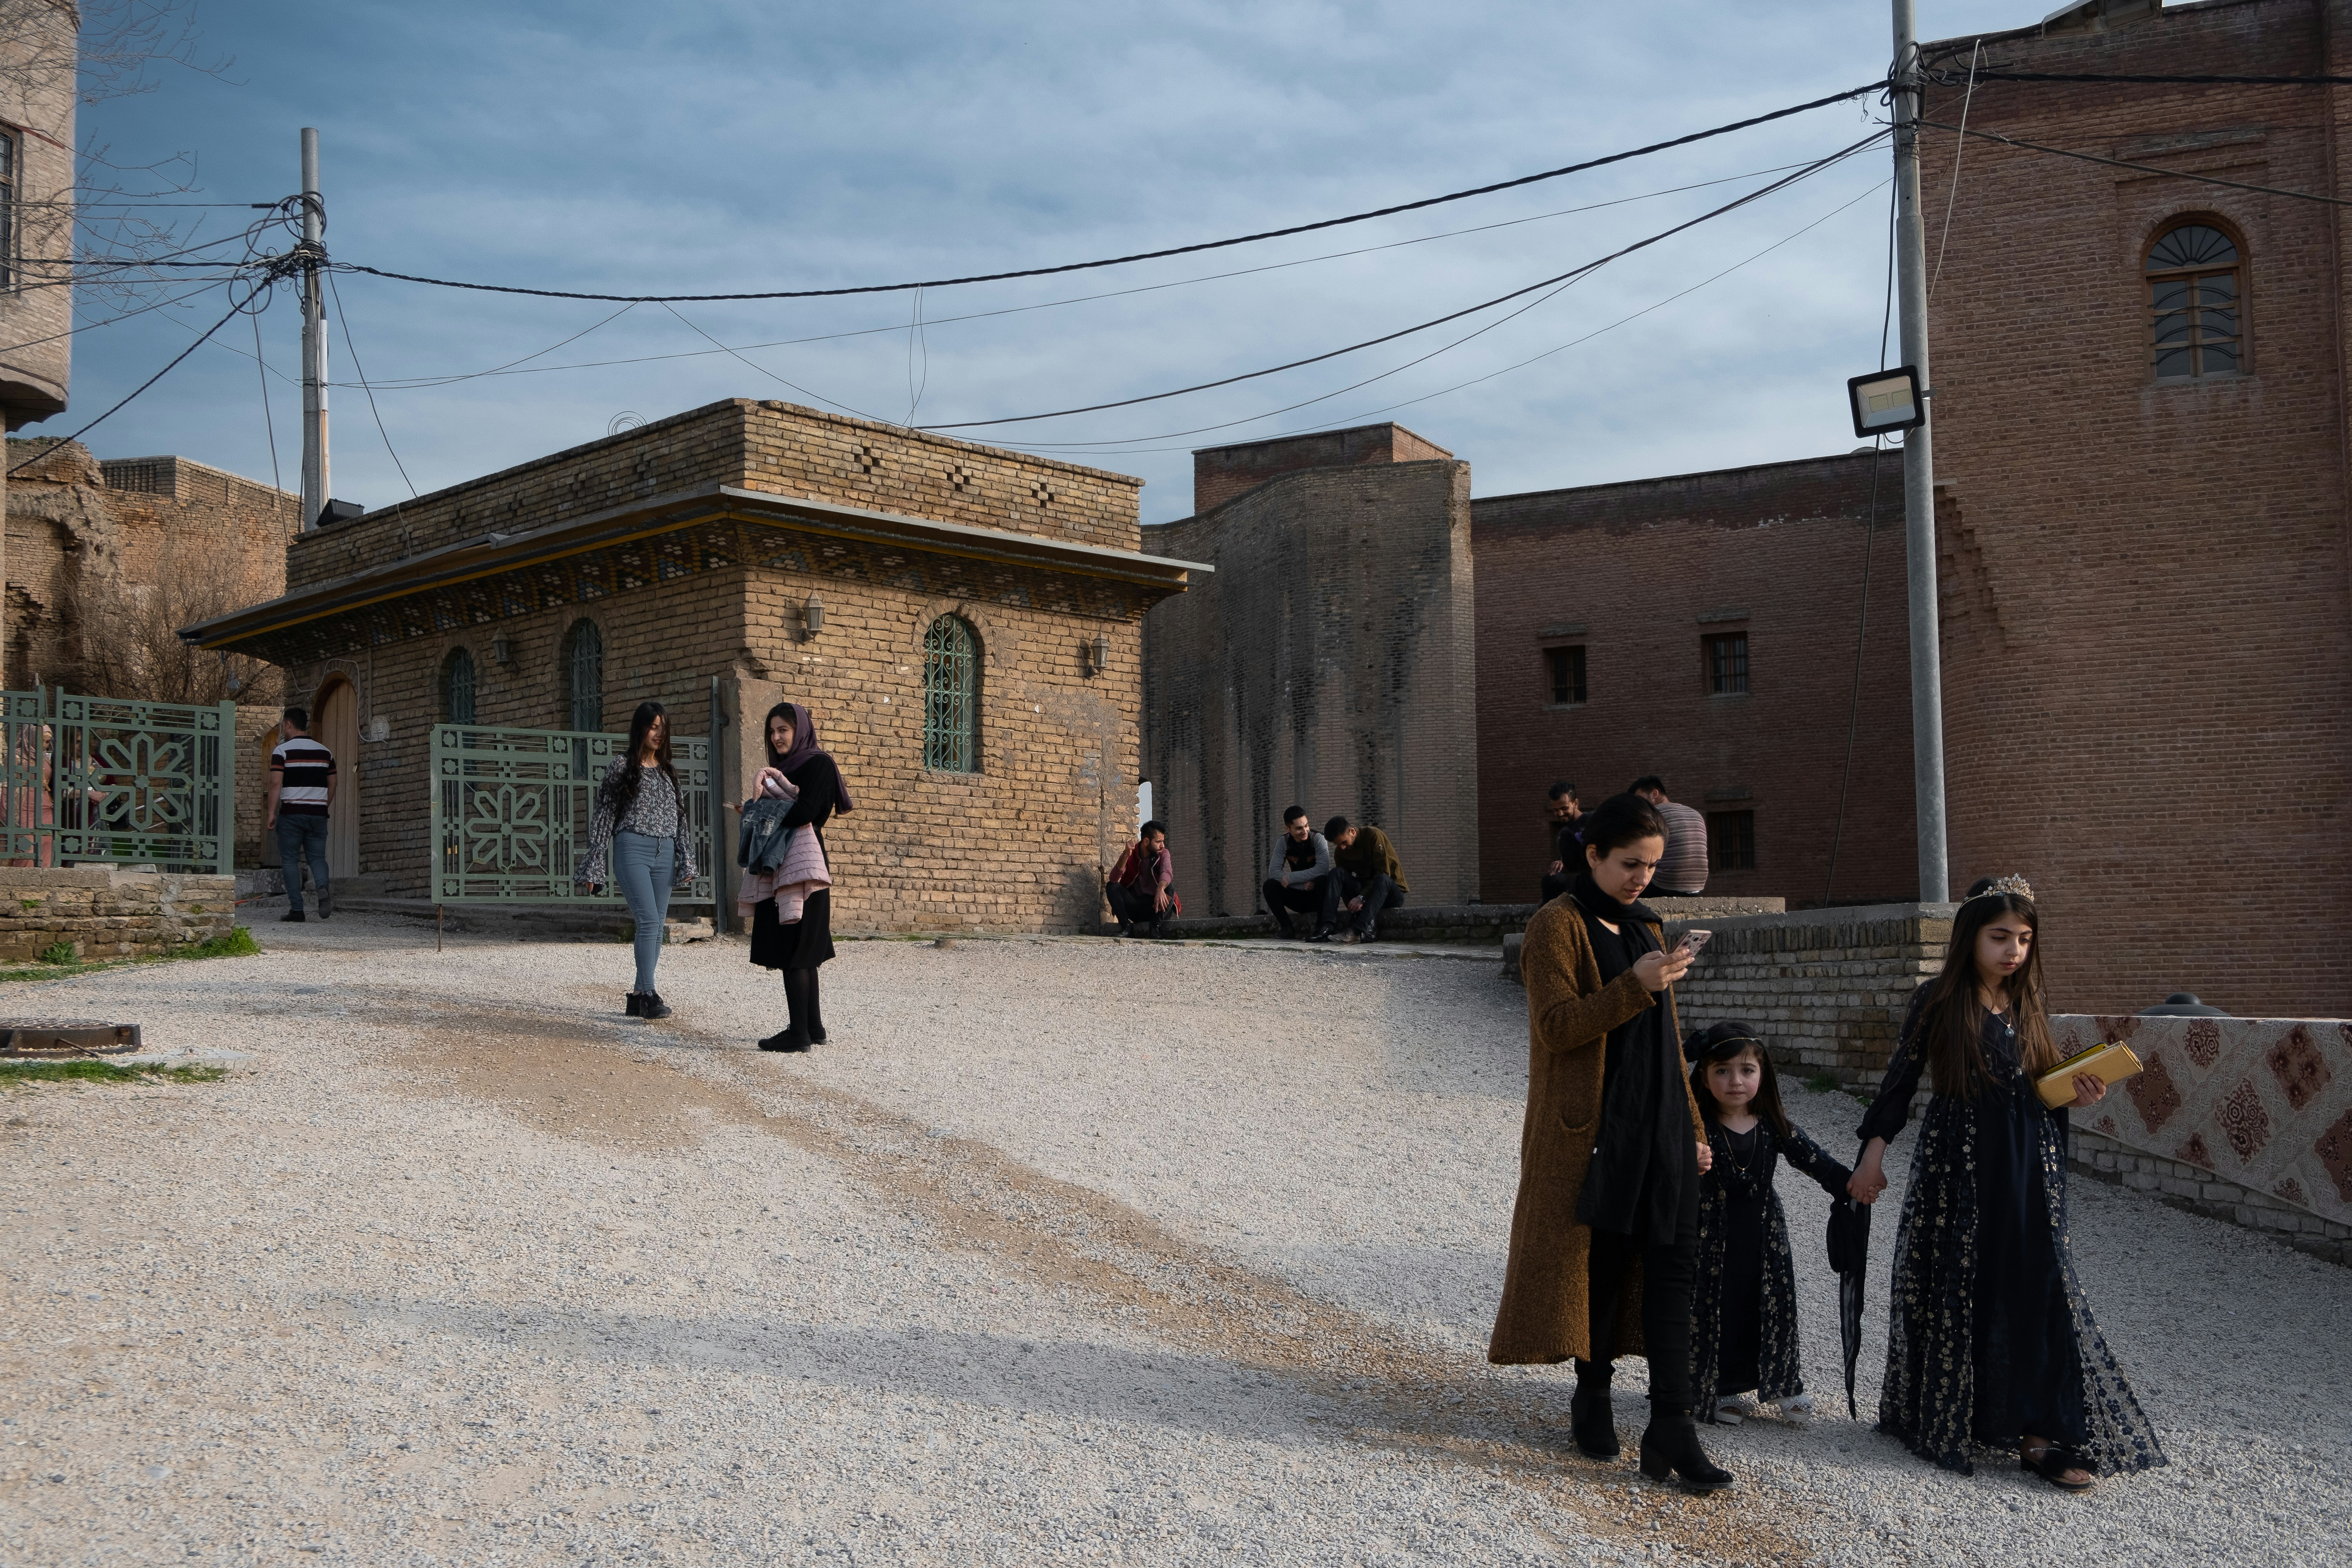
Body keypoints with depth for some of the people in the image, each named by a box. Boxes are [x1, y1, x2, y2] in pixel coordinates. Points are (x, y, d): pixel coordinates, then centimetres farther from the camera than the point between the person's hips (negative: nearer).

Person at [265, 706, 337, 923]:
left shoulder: (282, 751, -4)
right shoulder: (325, 752, 11)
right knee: (317, 857, 8)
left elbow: (276, 783, -11)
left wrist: (271, 812, -8)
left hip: (291, 813, -4)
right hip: (318, 813, 4)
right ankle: (323, 888, -22)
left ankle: (296, 910, 0)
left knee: (290, 860, 4)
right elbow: (332, 784, 13)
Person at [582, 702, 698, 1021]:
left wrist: (687, 861, 9)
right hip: (633, 850, -5)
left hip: (665, 853, 5)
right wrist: (595, 866, -2)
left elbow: (681, 818, 17)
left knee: (657, 926, 2)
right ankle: (648, 995, -17)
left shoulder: (668, 772, 17)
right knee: (649, 920, -17)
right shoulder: (623, 766, 3)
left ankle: (639, 997, 9)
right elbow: (604, 815, 2)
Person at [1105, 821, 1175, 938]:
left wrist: (1160, 889, -50)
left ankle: (1156, 926, -24)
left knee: (1169, 887, -28)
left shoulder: (1163, 854, -3)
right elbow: (1113, 879, -17)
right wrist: (1125, 857, -31)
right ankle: (1126, 926, -20)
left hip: (1155, 907, -1)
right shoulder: (1131, 855, -2)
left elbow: (1167, 872, -27)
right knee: (1111, 886, -18)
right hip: (1135, 906, 1)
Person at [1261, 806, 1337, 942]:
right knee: (1270, 885, -19)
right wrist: (1304, 885, -26)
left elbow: (1322, 869, -30)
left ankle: (1325, 927, -42)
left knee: (1323, 880, -35)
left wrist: (1290, 878, -26)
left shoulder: (1318, 839, -15)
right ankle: (1287, 928, -14)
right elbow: (1273, 871, -15)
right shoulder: (1283, 842, -5)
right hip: (1300, 897, 4)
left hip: (1319, 895, -4)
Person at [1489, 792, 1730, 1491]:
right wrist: (1634, 986, -24)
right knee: (1600, 1263, 2)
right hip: (1594, 1129, -6)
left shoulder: (1647, 927, 17)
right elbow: (1556, 1025, -15)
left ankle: (1672, 1428, -3)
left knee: (1672, 1266, -2)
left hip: (1660, 1126, 6)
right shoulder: (1558, 926, -5)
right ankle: (1592, 1396, 21)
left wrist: (1693, 1126, 18)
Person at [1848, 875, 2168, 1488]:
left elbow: (2041, 1088, 15)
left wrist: (2074, 1098, -6)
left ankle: (2037, 1431, 3)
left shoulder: (2027, 1006, 7)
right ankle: (1947, 1416, 22)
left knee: (2035, 1290, 0)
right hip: (1957, 1171, -4)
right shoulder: (1939, 1001, -6)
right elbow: (1900, 1081, -4)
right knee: (1957, 1290, 6)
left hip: (2027, 1170, 4)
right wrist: (1873, 1154, -7)